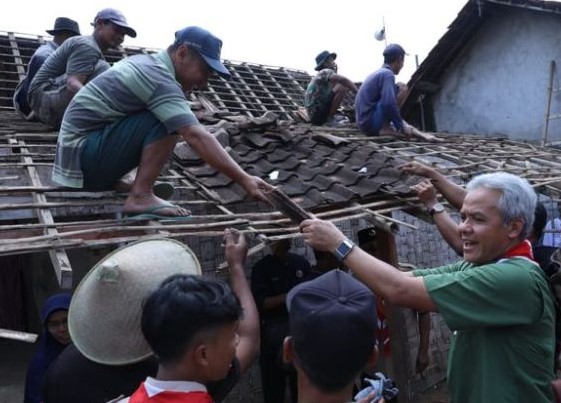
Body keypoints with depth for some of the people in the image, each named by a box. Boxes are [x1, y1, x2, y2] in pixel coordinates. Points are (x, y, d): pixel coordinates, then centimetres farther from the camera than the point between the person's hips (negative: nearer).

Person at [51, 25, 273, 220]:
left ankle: (108, 181, 12)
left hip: (76, 149, 9)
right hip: (84, 154, -9)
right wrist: (244, 180, -30)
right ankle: (140, 197, -17)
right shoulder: (160, 78, -19)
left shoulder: (144, 62, 10)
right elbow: (196, 136, -28)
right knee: (167, 124, -19)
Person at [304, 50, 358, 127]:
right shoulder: (325, 72, -10)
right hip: (317, 114, -10)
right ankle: (330, 119, -14)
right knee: (342, 87, -17)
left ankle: (332, 116, 10)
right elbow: (343, 80, -26)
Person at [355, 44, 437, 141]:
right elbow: (389, 103, -24)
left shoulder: (379, 73, 20)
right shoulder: (387, 74, -11)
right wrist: (401, 126, -12)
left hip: (364, 123, 10)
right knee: (402, 88, -9)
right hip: (371, 121, -10)